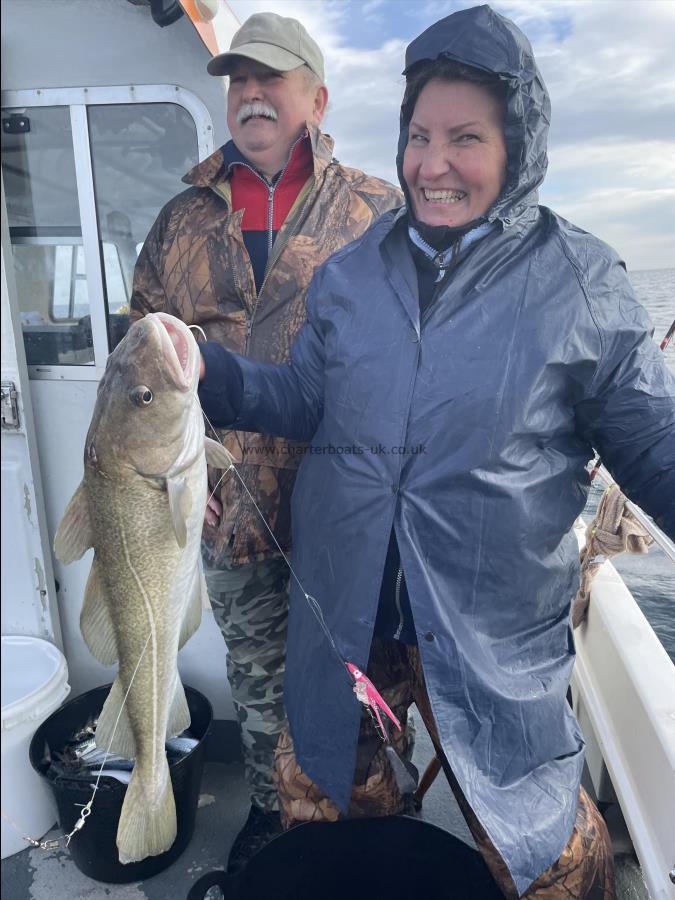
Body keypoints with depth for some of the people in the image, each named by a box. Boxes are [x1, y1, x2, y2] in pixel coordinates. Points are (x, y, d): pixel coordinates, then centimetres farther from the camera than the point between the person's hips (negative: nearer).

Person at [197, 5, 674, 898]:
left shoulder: (581, 280, -8)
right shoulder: (352, 271, 2)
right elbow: (305, 400, 5)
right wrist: (208, 369, -11)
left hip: (497, 624, -3)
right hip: (342, 609, 4)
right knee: (321, 792, 25)